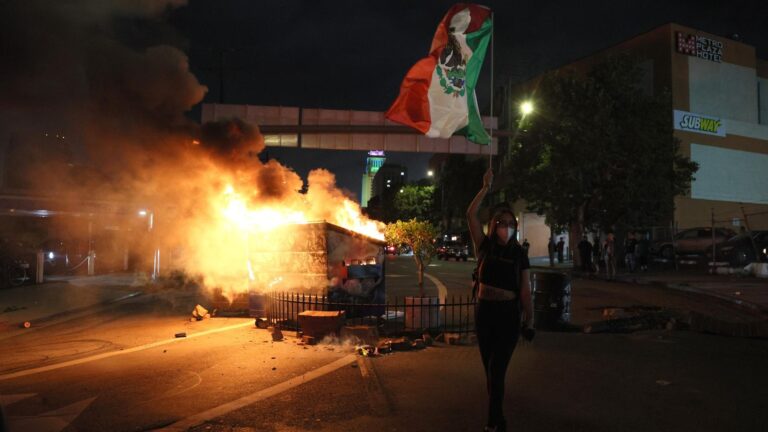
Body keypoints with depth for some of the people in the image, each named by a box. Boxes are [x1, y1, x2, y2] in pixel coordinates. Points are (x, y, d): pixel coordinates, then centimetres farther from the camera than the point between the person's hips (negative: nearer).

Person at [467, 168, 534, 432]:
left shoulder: (519, 254, -2)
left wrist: (529, 322, -7)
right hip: (484, 311, 3)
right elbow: (470, 215, -8)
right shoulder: (485, 246, 0)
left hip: (509, 314, -2)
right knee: (490, 368, 12)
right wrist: (486, 188, -9)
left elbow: (525, 291, -2)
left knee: (496, 370, -5)